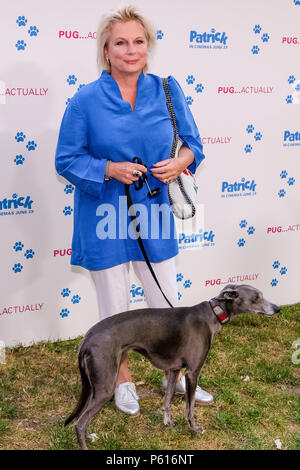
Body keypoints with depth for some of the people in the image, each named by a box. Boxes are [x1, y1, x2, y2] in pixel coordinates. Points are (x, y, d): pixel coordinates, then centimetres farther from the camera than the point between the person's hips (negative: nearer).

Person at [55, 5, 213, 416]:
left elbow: (193, 142, 7)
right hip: (104, 218, -2)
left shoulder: (167, 90, -1)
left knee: (167, 302, 14)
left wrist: (180, 162, -15)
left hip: (153, 214, 3)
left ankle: (176, 375, 37)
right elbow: (67, 161, -5)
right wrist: (111, 169, -20)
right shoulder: (86, 100, -10)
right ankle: (123, 380, 36)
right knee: (114, 309, 12)